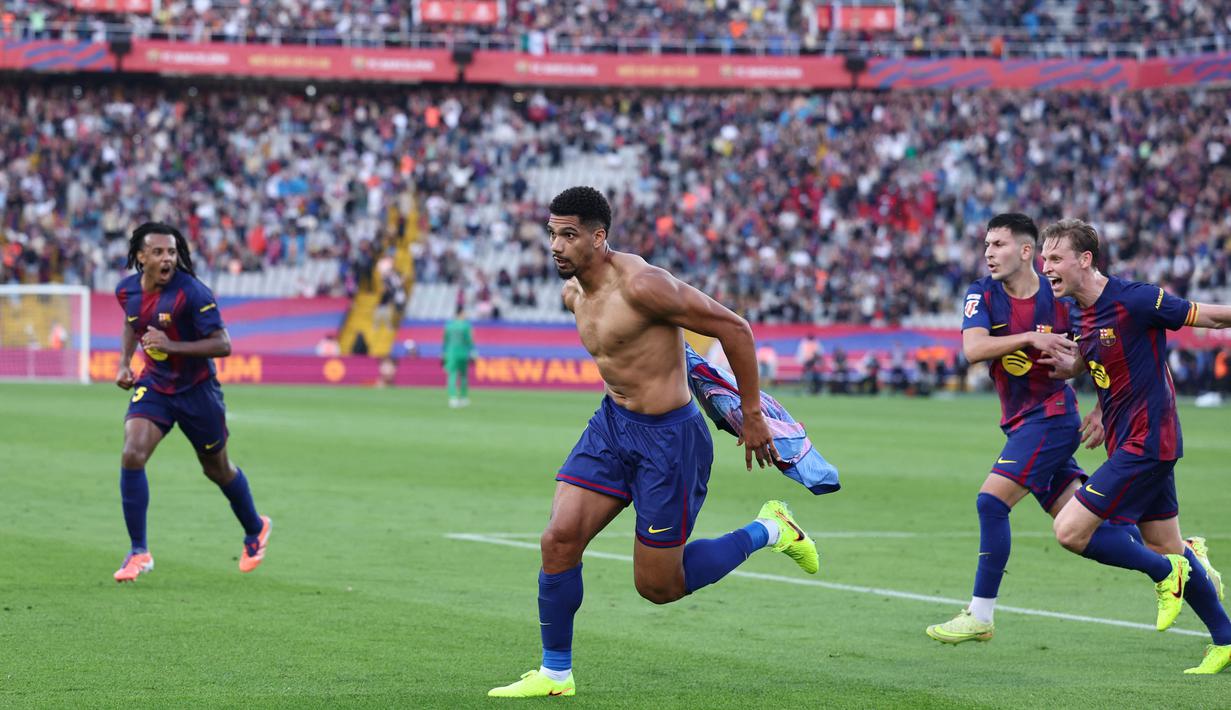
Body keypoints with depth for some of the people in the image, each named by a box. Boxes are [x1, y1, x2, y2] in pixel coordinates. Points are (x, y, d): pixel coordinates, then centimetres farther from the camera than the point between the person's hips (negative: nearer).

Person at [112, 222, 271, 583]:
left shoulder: (191, 293, -23)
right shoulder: (127, 290, -5)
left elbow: (223, 344, -25)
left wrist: (172, 345, -34)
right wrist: (124, 362, 6)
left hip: (196, 390, -4)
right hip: (154, 386, 4)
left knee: (217, 469, 13)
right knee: (132, 455, -18)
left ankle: (255, 529, 42)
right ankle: (139, 552, -9)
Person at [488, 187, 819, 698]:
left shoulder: (640, 285, -24)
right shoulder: (574, 294, 3)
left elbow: (735, 330, -18)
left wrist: (752, 417, -12)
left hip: (669, 438, -7)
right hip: (612, 424, 7)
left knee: (658, 587, 2)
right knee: (558, 540, -6)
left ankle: (768, 531, 23)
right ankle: (555, 674, 9)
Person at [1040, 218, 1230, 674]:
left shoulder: (1135, 300, -18)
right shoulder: (1079, 315, 6)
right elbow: (1083, 362, 23)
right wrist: (1060, 360, 1)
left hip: (1146, 443, -9)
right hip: (1128, 443, 9)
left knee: (1069, 530, -14)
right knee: (1166, 547, 15)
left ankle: (1166, 573, 4)